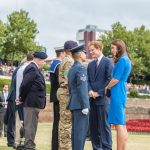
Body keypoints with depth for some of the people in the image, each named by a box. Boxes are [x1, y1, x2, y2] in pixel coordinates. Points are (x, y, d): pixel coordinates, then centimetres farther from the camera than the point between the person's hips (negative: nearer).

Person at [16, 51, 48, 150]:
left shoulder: (34, 69, 16)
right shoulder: (32, 69, -16)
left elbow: (25, 85, 15)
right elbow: (25, 85, -21)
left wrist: (22, 98, 8)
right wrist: (22, 99, -8)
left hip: (34, 102, 10)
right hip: (32, 102, -10)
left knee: (32, 126, 15)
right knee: (30, 126, -5)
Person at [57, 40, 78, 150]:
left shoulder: (64, 61, 18)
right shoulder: (69, 61, -13)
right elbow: (69, 80, -20)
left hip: (63, 91, 10)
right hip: (67, 92, -10)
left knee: (63, 120, 12)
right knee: (67, 121, -8)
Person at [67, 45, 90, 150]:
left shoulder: (72, 69, 16)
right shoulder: (80, 68, -13)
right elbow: (82, 88, -19)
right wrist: (85, 106, -19)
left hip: (74, 104, 9)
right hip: (80, 104, -9)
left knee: (76, 130, 12)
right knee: (81, 131, -8)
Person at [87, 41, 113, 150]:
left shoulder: (108, 62, -4)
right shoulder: (91, 65, 18)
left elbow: (110, 80, -11)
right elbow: (88, 80, 15)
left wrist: (99, 93, -13)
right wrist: (90, 91, -5)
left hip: (103, 99, -7)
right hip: (92, 99, 7)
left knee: (104, 125, -3)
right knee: (93, 126, 8)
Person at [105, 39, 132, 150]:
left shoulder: (122, 60, -13)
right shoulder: (125, 60, 16)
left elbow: (116, 79, -15)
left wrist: (107, 87, 0)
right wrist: (109, 87, 13)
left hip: (117, 94, -10)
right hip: (121, 93, 10)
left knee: (119, 125, -8)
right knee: (122, 125, 11)